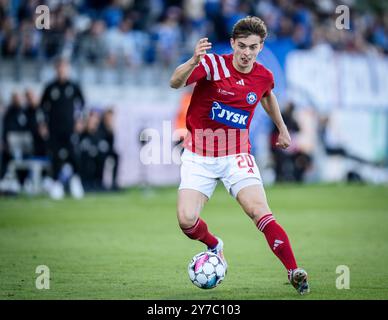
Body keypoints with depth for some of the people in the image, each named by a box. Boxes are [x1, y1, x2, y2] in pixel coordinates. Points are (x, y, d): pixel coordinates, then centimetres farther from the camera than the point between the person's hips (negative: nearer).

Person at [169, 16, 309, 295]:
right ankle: (214, 246, 20)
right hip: (199, 156, -1)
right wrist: (193, 62, -49)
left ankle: (294, 271, -14)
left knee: (260, 211, -19)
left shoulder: (264, 76, 0)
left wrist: (282, 128, 31)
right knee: (187, 220, -14)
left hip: (237, 156, 1)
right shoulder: (212, 64, -13)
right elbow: (175, 83, -30)